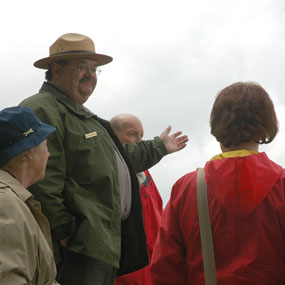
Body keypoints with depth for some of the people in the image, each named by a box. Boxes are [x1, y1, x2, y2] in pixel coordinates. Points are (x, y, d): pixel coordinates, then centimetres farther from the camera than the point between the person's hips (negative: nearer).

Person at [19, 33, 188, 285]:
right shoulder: (42, 111, -11)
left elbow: (119, 159, 40)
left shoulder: (83, 116, 26)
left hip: (105, 243, 11)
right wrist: (63, 233, -23)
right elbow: (42, 183, -21)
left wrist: (159, 146, 47)